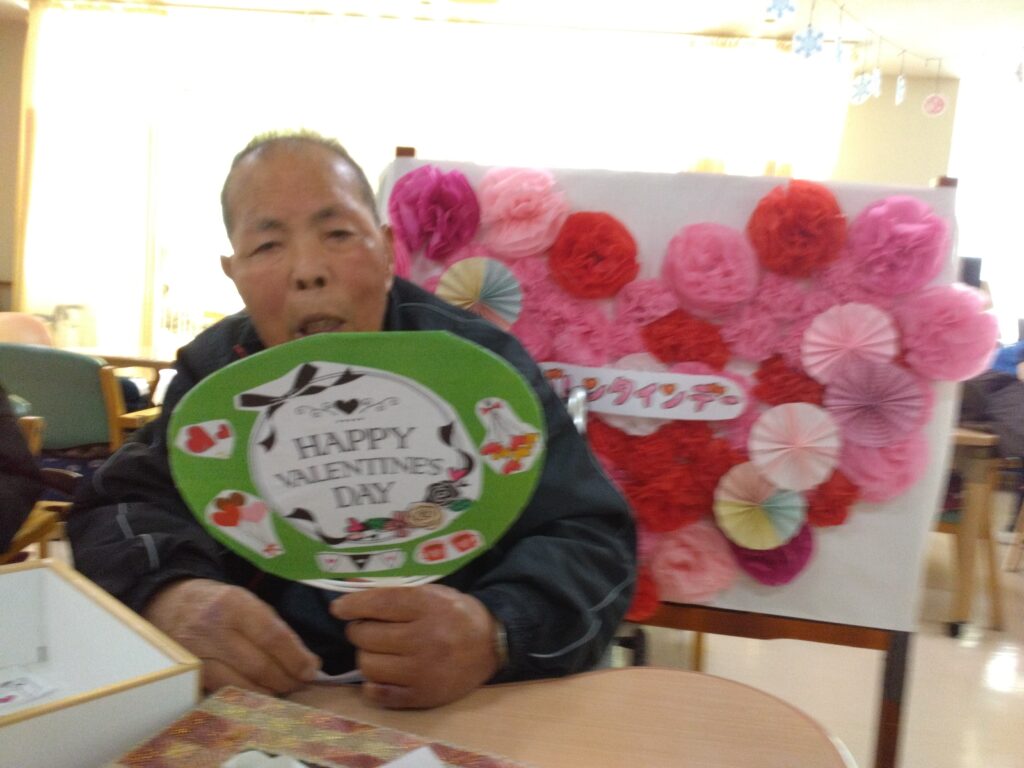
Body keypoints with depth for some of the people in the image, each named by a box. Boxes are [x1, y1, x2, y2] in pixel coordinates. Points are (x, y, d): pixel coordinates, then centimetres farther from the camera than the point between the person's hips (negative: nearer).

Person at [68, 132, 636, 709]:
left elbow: (591, 542, -15)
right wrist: (170, 597, -29)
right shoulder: (215, 369, 3)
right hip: (258, 707, 4)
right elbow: (122, 509, -5)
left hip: (462, 715, -2)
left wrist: (493, 633, -37)